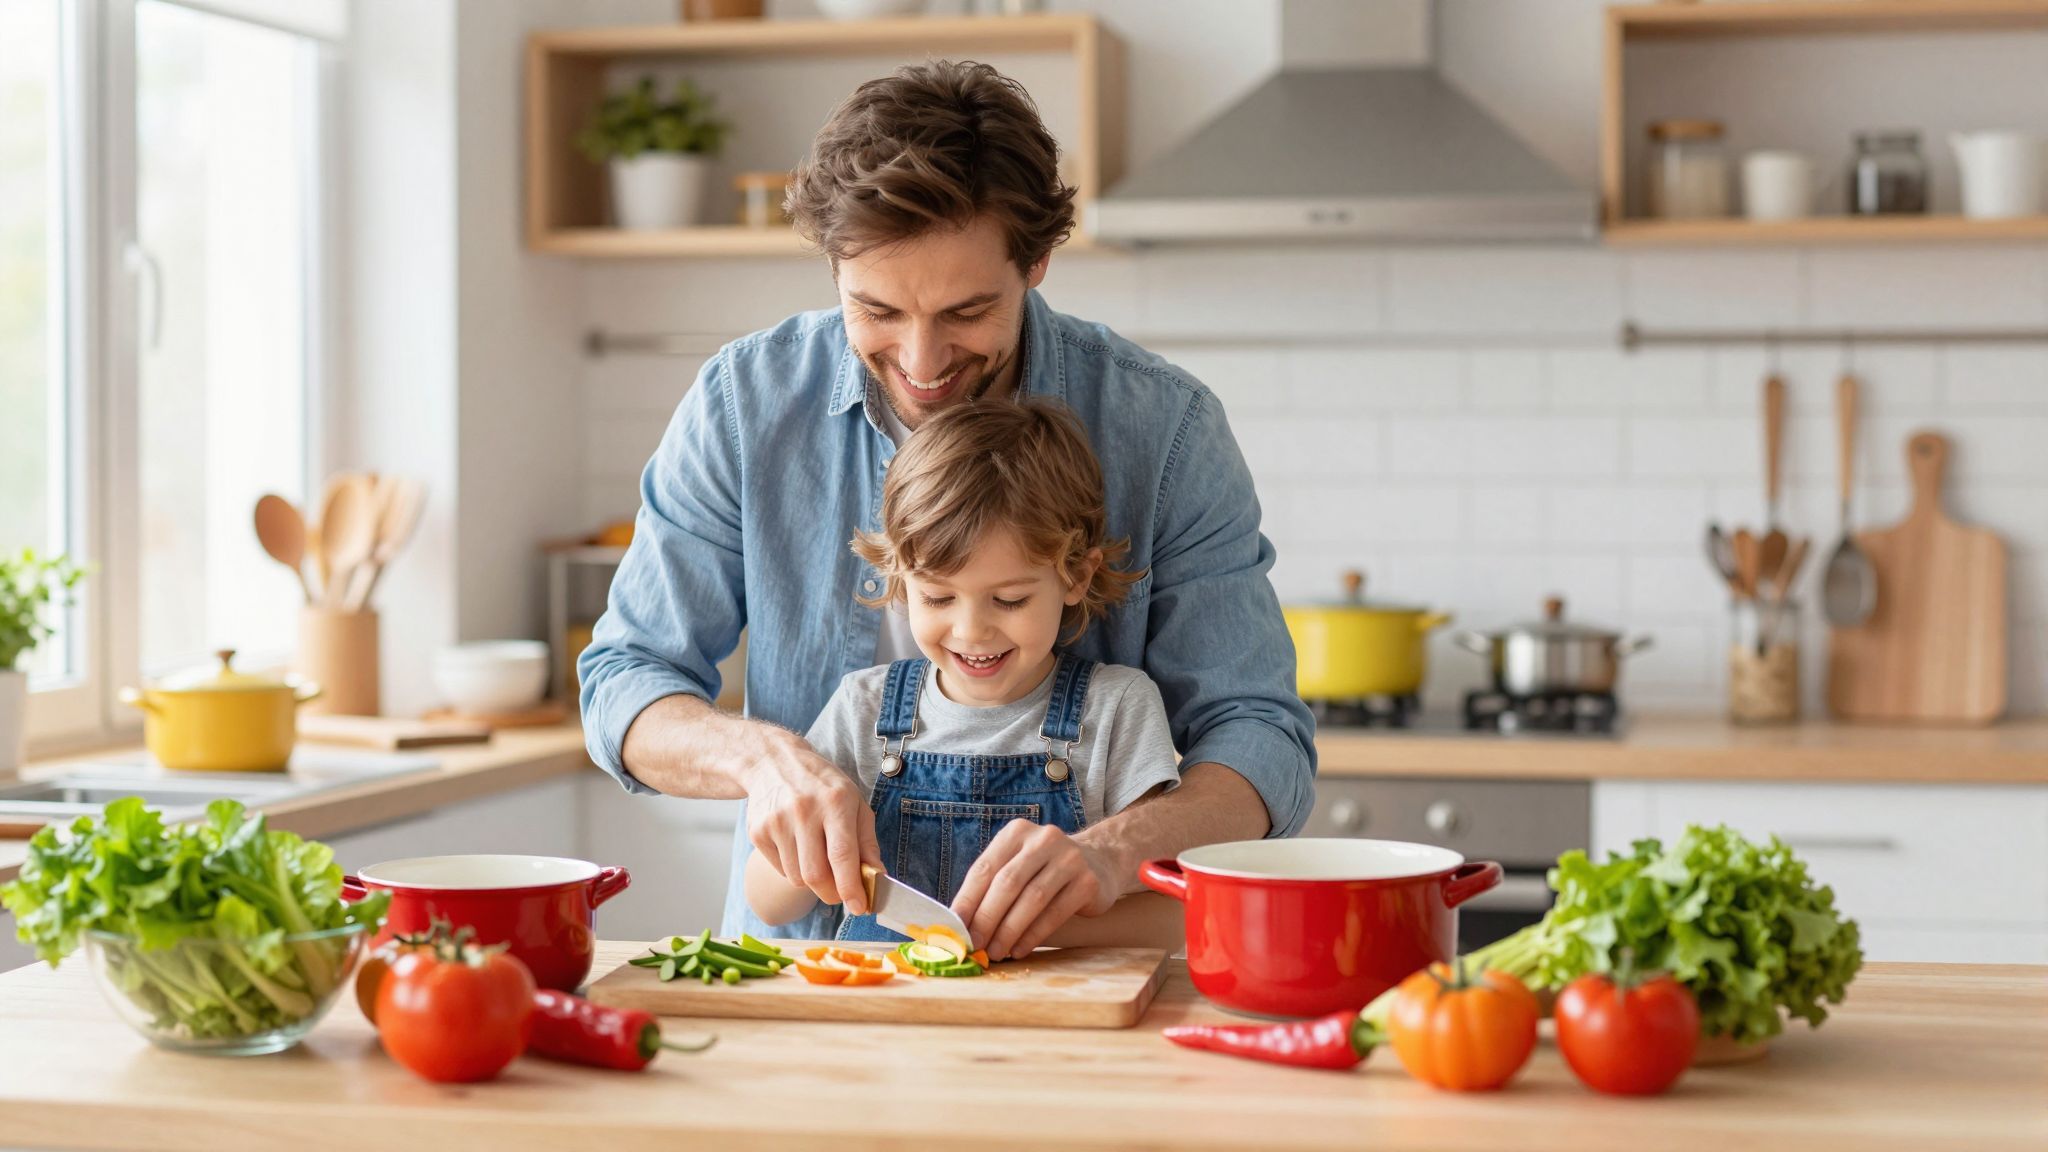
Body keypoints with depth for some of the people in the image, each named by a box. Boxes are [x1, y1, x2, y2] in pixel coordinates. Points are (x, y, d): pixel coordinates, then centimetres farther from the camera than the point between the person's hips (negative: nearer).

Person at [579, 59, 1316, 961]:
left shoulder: (1164, 428, -7)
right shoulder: (743, 403, -3)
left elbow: (1258, 737, -9)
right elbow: (624, 682, 2)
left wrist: (1114, 851, -29)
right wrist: (759, 755, -20)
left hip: (1063, 967, -2)